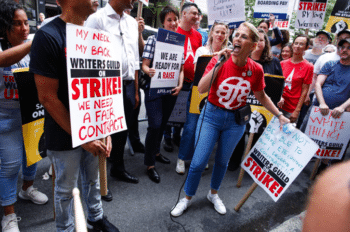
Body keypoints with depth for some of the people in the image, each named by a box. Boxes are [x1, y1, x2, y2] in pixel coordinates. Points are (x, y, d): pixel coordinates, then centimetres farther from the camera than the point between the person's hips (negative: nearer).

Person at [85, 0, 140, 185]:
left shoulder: (132, 22, 14)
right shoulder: (96, 19, -6)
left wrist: (136, 91, 15)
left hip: (128, 85, 6)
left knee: (123, 130, 16)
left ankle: (118, 168, 36)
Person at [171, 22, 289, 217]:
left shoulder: (256, 70, -7)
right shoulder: (219, 60, -14)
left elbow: (262, 96, 9)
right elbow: (201, 89, -26)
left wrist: (279, 115, 9)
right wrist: (219, 64, -30)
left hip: (236, 120, 2)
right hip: (212, 116, -2)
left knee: (223, 160, 17)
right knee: (199, 162, 0)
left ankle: (214, 194, 44)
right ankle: (187, 198, 26)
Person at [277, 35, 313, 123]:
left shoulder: (308, 67, -1)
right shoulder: (283, 63, 8)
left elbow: (304, 90, -4)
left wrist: (297, 111, -9)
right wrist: (279, 97, -9)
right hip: (278, 105, 3)